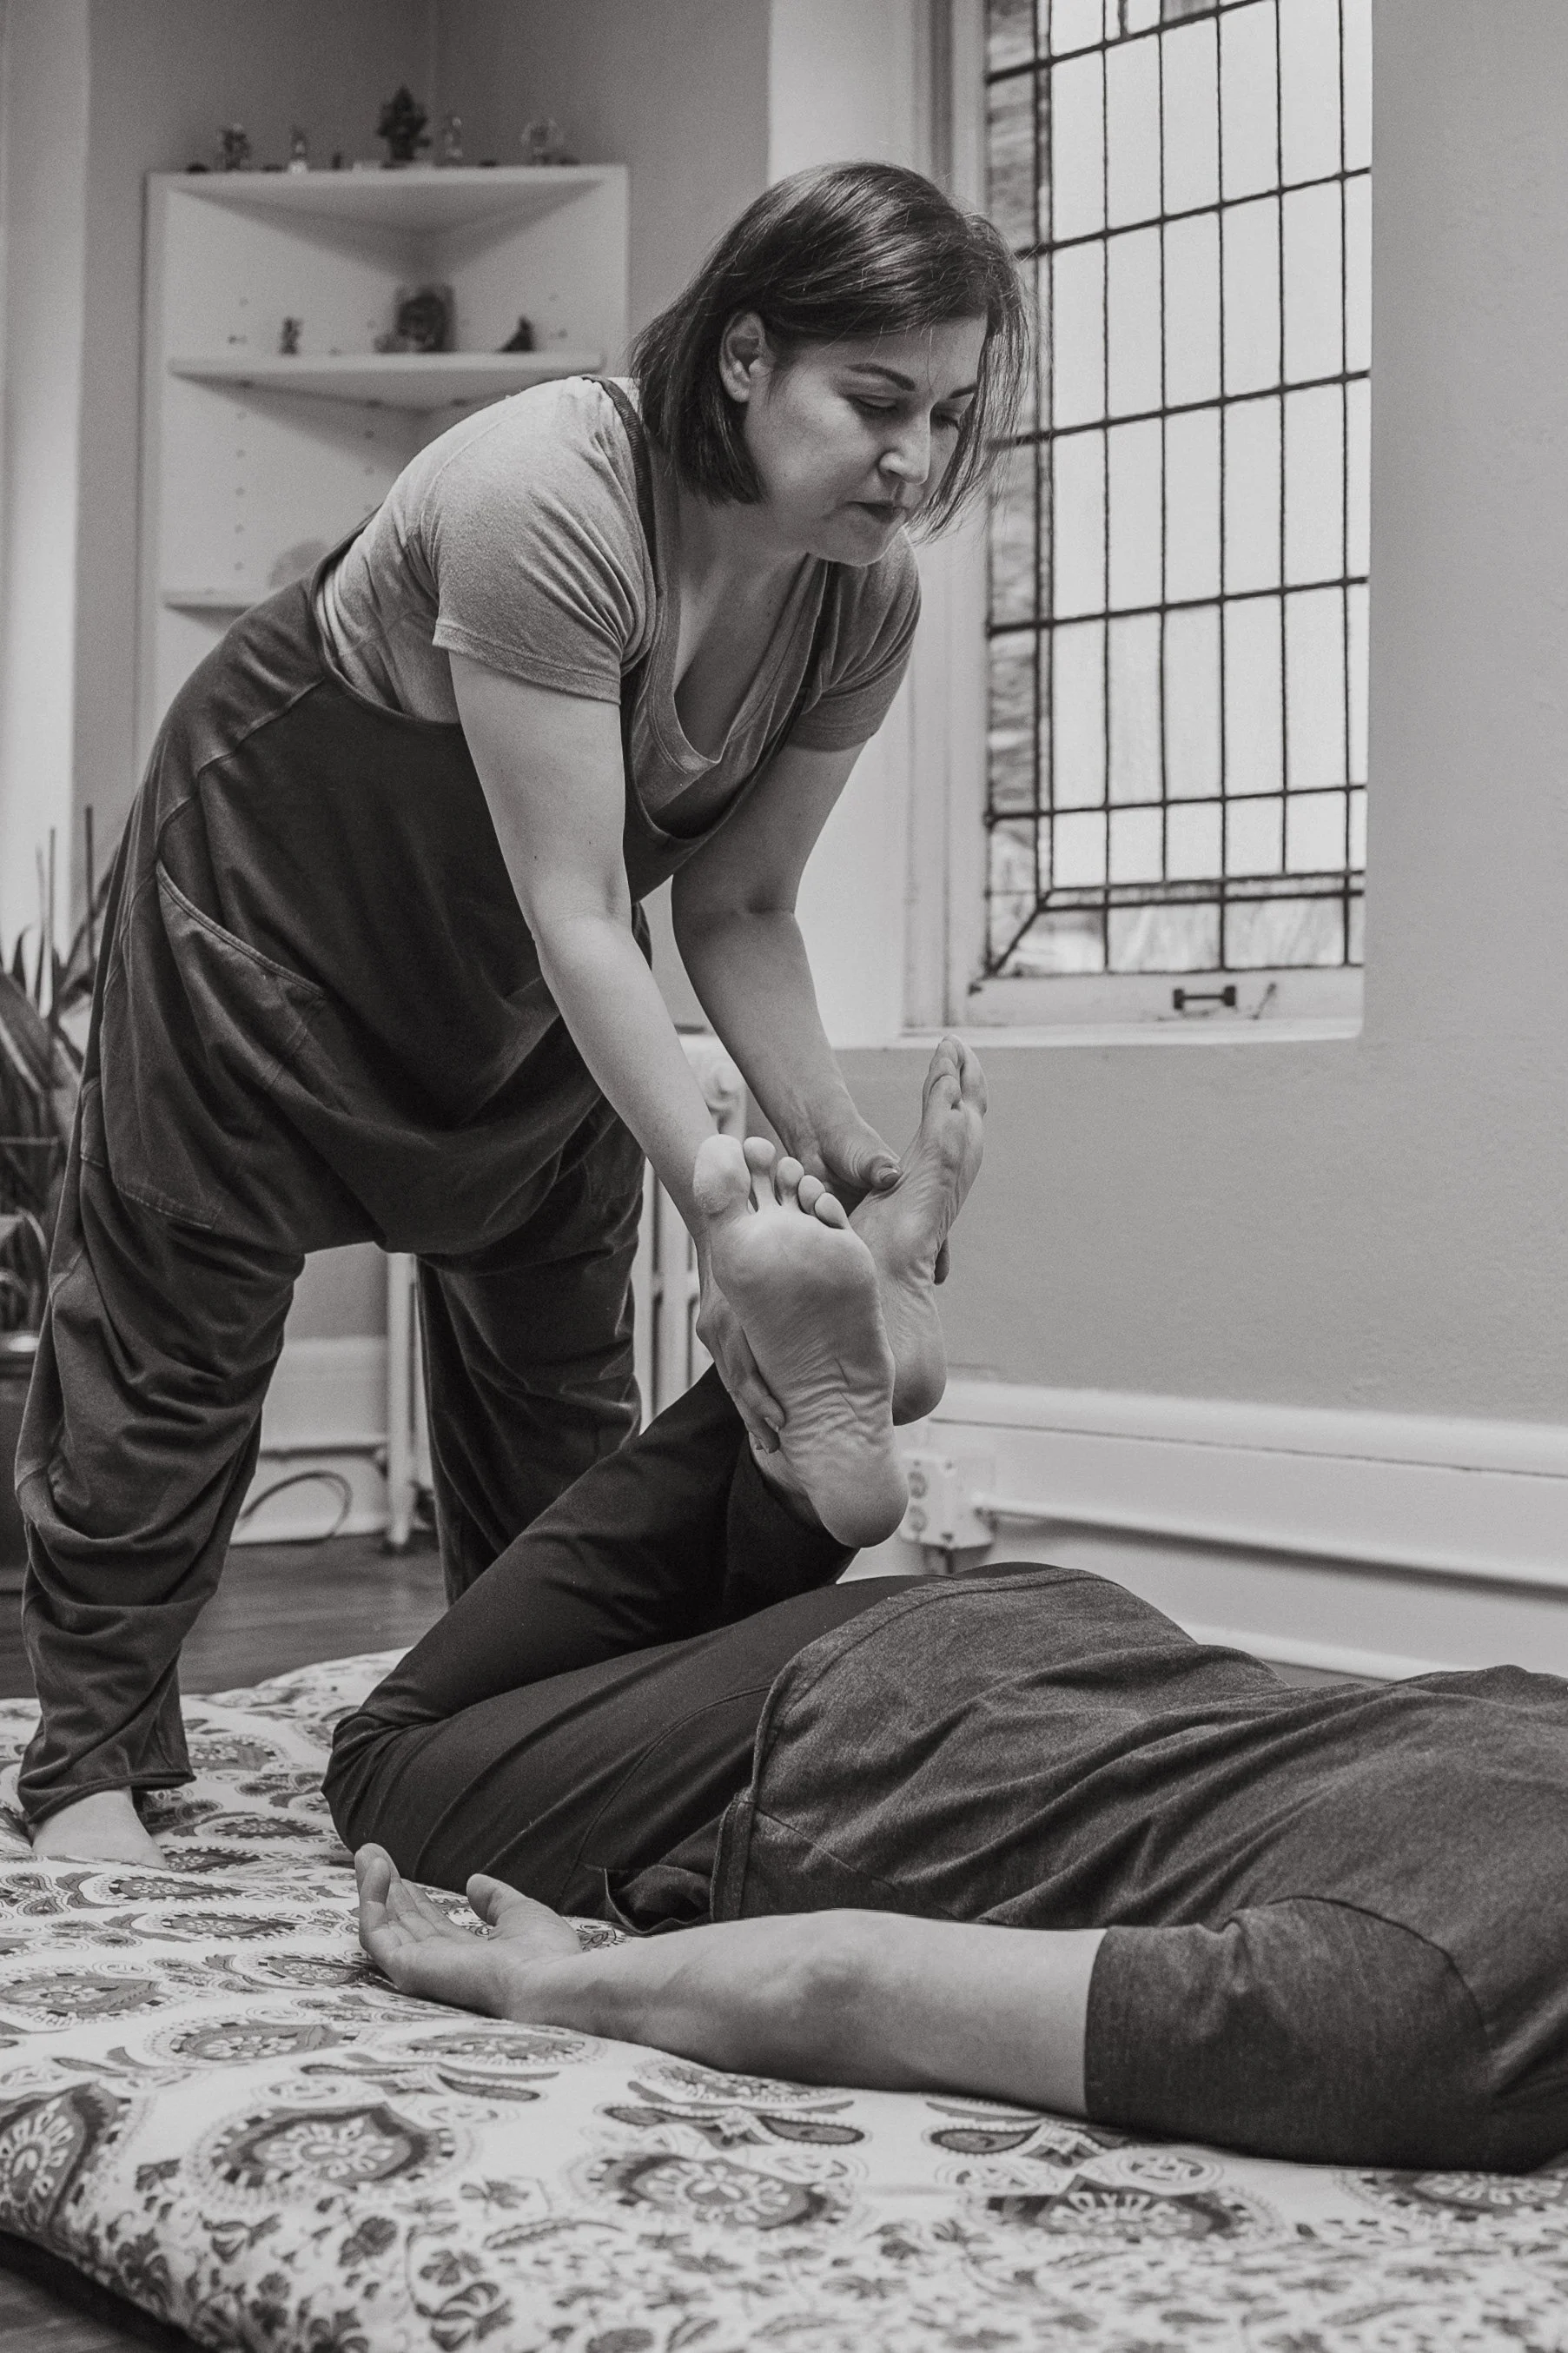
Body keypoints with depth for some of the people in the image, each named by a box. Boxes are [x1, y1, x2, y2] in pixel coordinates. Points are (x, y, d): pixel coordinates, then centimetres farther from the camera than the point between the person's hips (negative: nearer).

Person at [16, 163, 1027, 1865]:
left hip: (527, 971, 6)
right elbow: (580, 914, -39)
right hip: (277, 860, -6)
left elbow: (736, 907, -12)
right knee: (179, 1317, -2)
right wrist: (723, 1211, -44)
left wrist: (833, 1143, -27)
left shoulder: (866, 602, -17)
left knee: (556, 1354, 6)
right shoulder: (543, 500, -37)